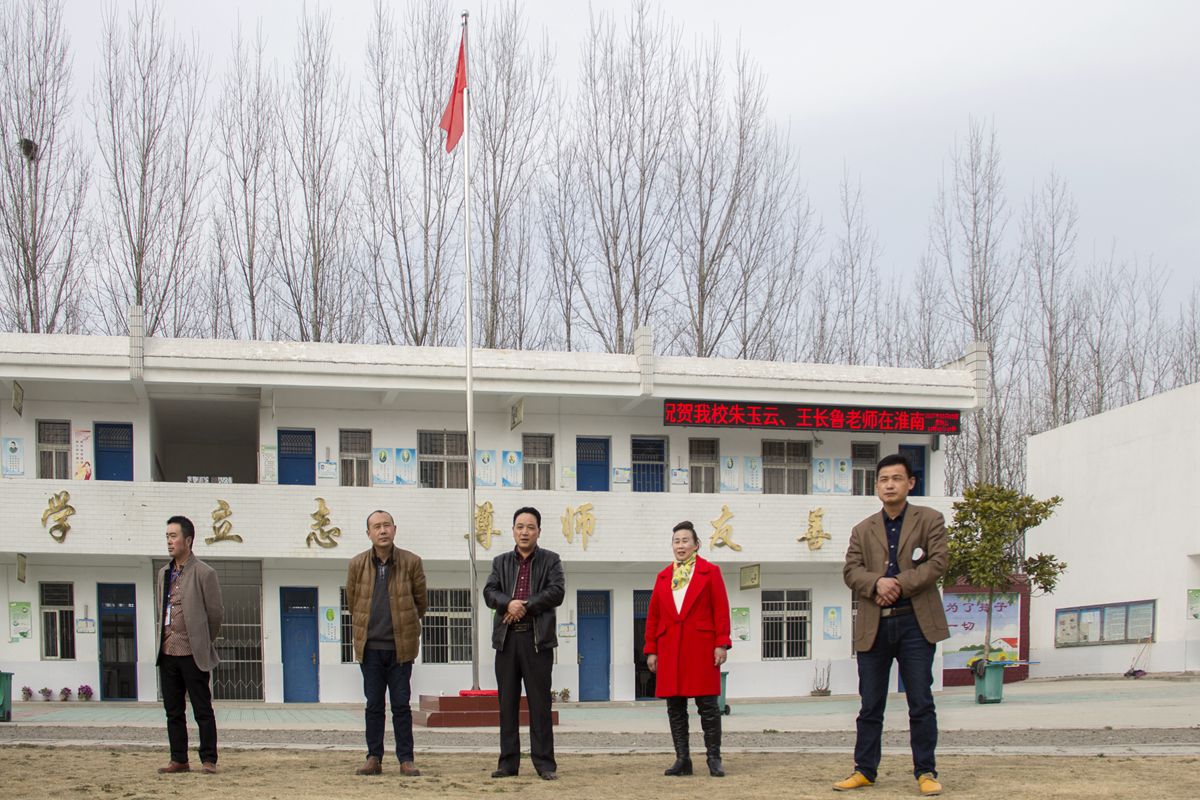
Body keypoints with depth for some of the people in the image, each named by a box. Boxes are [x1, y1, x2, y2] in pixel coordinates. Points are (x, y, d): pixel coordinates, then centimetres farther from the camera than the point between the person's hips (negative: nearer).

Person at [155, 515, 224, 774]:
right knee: (173, 711, 10)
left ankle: (209, 760, 4)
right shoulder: (164, 573, 12)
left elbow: (215, 613, -3)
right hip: (167, 653, 6)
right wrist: (165, 638, 16)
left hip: (193, 654, -6)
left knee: (202, 711, -1)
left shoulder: (204, 573, -8)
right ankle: (179, 760, 16)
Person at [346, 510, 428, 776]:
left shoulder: (411, 562, -1)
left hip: (400, 645, -1)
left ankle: (406, 759, 7)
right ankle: (374, 758, 12)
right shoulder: (357, 564, 3)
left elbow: (421, 602, 11)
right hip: (369, 645, 1)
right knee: (373, 705, 6)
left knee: (401, 704, 1)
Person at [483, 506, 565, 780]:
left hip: (538, 639, -3)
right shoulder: (501, 562, 15)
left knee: (539, 703, -3)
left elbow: (556, 592, -7)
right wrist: (508, 604, -17)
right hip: (507, 639, 3)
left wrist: (525, 606, -14)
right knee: (507, 703, 4)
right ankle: (508, 762, 9)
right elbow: (489, 592, 2)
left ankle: (545, 764, 0)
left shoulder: (550, 560, 7)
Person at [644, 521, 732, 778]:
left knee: (708, 704, -2)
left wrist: (722, 643, -9)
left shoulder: (710, 572, 4)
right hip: (669, 649, 4)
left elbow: (721, 610, -1)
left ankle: (714, 759, 3)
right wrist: (651, 649, 7)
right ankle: (682, 759, 10)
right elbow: (653, 616, 13)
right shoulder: (663, 576, 14)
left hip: (702, 648, -4)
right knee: (675, 706, 4)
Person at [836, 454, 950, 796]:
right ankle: (864, 770, 14)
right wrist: (877, 582, -18)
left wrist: (900, 584, -16)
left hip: (915, 621, -2)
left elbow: (938, 561, -6)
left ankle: (925, 772, 6)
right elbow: (850, 571, 3)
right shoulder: (862, 530, 13)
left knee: (921, 702, 0)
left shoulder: (930, 520, 6)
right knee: (870, 705, 7)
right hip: (874, 626, 3)